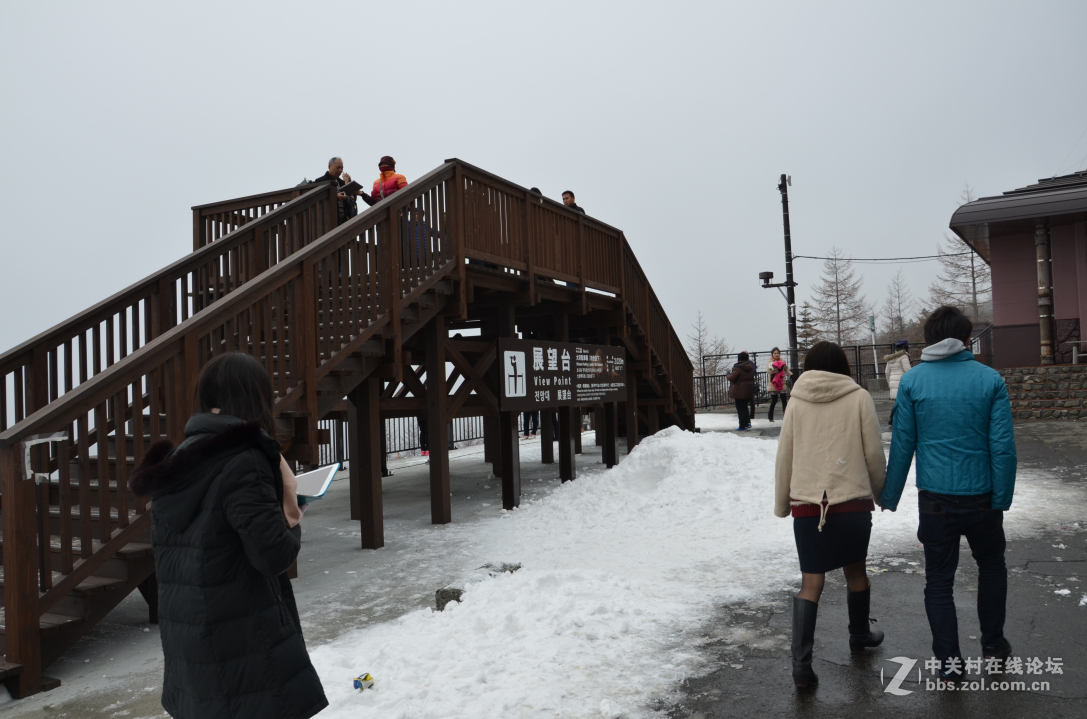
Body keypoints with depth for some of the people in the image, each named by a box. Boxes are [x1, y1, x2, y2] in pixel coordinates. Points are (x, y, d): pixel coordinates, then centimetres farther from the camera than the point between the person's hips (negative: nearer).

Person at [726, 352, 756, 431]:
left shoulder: (738, 368, -19)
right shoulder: (751, 367, 6)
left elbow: (732, 378, -19)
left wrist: (728, 375, 2)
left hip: (740, 392, -7)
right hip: (749, 391, 7)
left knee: (740, 409, 0)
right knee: (745, 407, 19)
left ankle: (742, 426, 1)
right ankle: (747, 423, 21)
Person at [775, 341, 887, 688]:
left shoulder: (797, 402, 3)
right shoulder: (859, 398, -1)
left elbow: (785, 457, 5)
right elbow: (874, 453, 1)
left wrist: (781, 504, 16)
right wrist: (880, 490, 18)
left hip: (807, 505, 0)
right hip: (853, 502, 0)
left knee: (811, 581, 4)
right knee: (855, 570, 21)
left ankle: (801, 663, -4)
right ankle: (860, 636, 42)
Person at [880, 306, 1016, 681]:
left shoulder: (911, 381, -6)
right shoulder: (990, 379, -6)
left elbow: (902, 445, -5)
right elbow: (1003, 446, -8)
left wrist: (889, 496, 2)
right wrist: (1002, 498, 0)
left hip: (935, 499, -1)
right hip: (982, 496, 1)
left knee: (939, 579, 12)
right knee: (992, 566, 25)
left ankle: (949, 659, 12)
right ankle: (993, 643, 35)